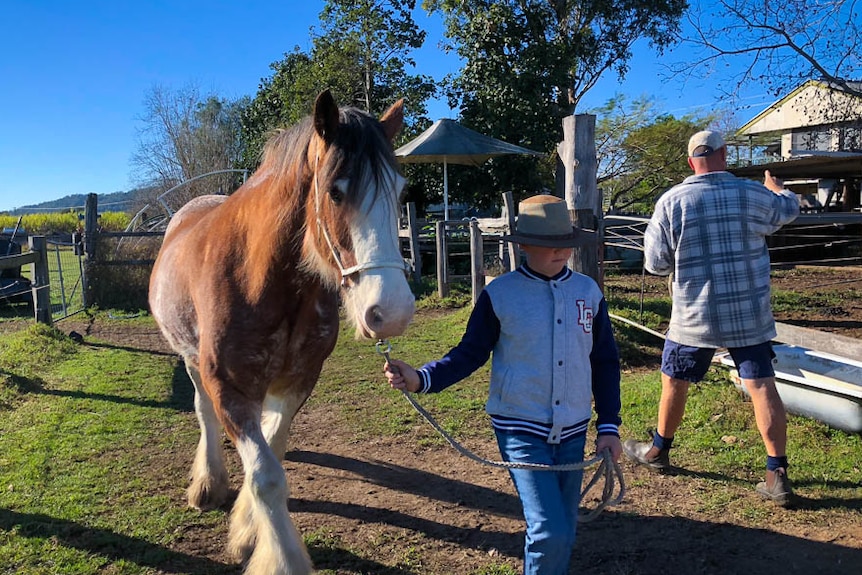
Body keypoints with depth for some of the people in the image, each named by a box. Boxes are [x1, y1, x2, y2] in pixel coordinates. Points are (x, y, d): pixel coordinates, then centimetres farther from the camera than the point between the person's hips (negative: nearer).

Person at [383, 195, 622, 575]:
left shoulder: (588, 292, 1)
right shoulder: (499, 294, -9)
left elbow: (605, 363, 8)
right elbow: (469, 355, -3)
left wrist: (608, 426, 4)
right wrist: (421, 379, -19)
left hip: (573, 432, 4)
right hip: (521, 430, -4)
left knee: (564, 534, 14)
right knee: (549, 532, -10)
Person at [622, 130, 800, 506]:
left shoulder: (671, 201, -9)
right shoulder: (755, 195, -2)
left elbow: (655, 263, -7)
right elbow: (789, 210, 22)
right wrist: (776, 186, 43)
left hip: (694, 317, -1)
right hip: (750, 316, 2)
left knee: (674, 381, 15)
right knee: (762, 387, 6)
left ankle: (658, 451, 32)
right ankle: (777, 475, 7)